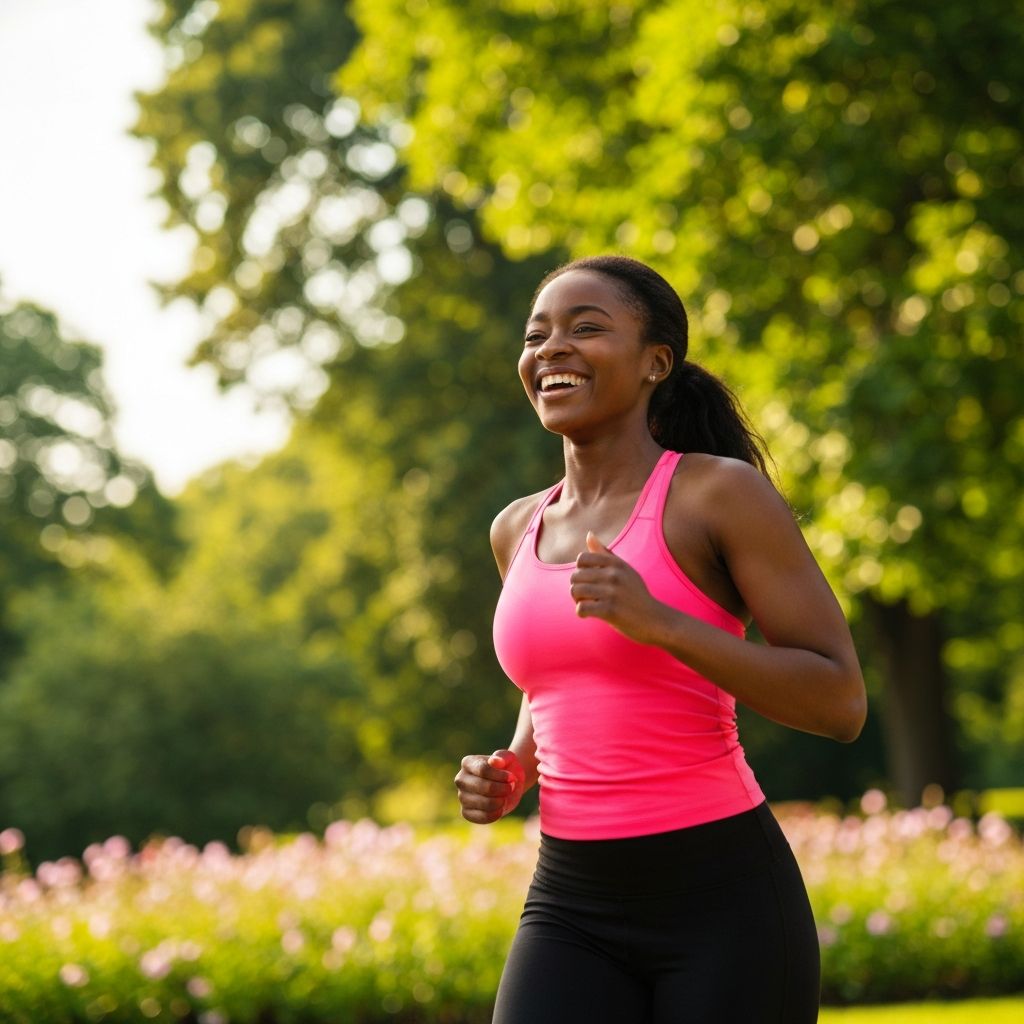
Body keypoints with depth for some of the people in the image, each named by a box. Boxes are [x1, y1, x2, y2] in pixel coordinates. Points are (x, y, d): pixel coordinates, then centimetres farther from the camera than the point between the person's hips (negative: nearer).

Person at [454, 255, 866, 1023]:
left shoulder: (726, 491, -7)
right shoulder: (520, 531, 12)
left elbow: (842, 705, -10)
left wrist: (659, 621, -21)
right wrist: (508, 774, 6)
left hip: (726, 909, -5)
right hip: (575, 915, 5)